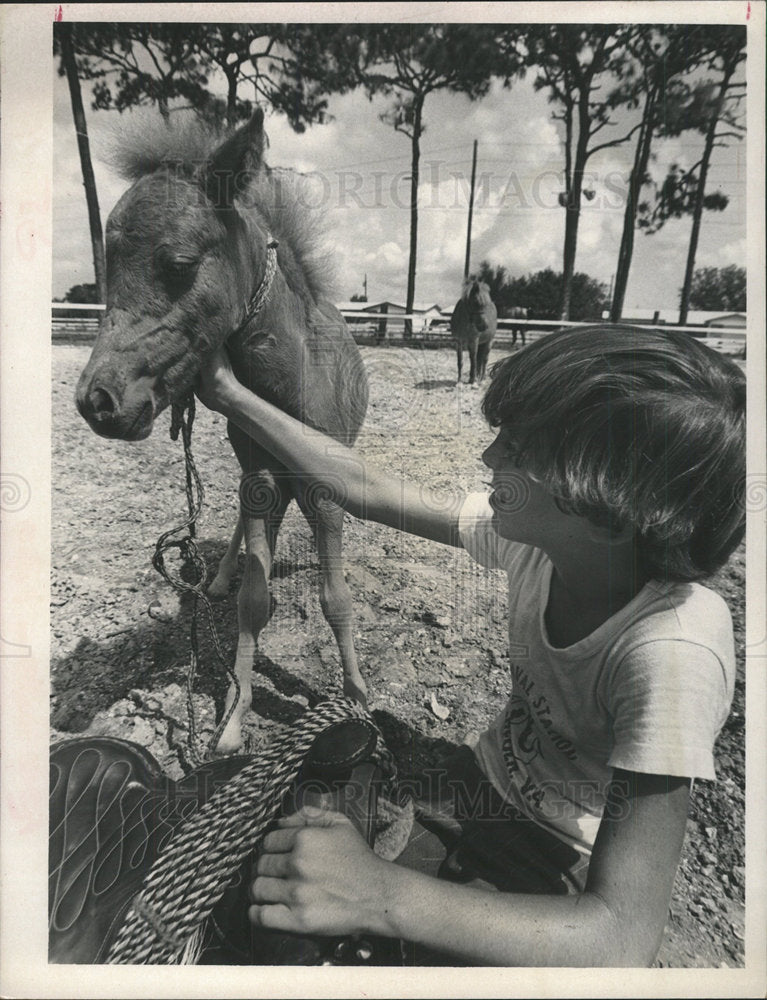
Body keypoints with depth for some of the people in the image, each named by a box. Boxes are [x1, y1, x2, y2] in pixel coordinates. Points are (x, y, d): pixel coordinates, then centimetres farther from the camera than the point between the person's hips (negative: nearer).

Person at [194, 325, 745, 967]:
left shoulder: (672, 652, -35)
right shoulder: (540, 535, -18)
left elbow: (623, 938, -35)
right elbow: (371, 493, -9)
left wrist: (377, 894, -47)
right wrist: (231, 396, -5)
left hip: (556, 882, -5)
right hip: (484, 780, 5)